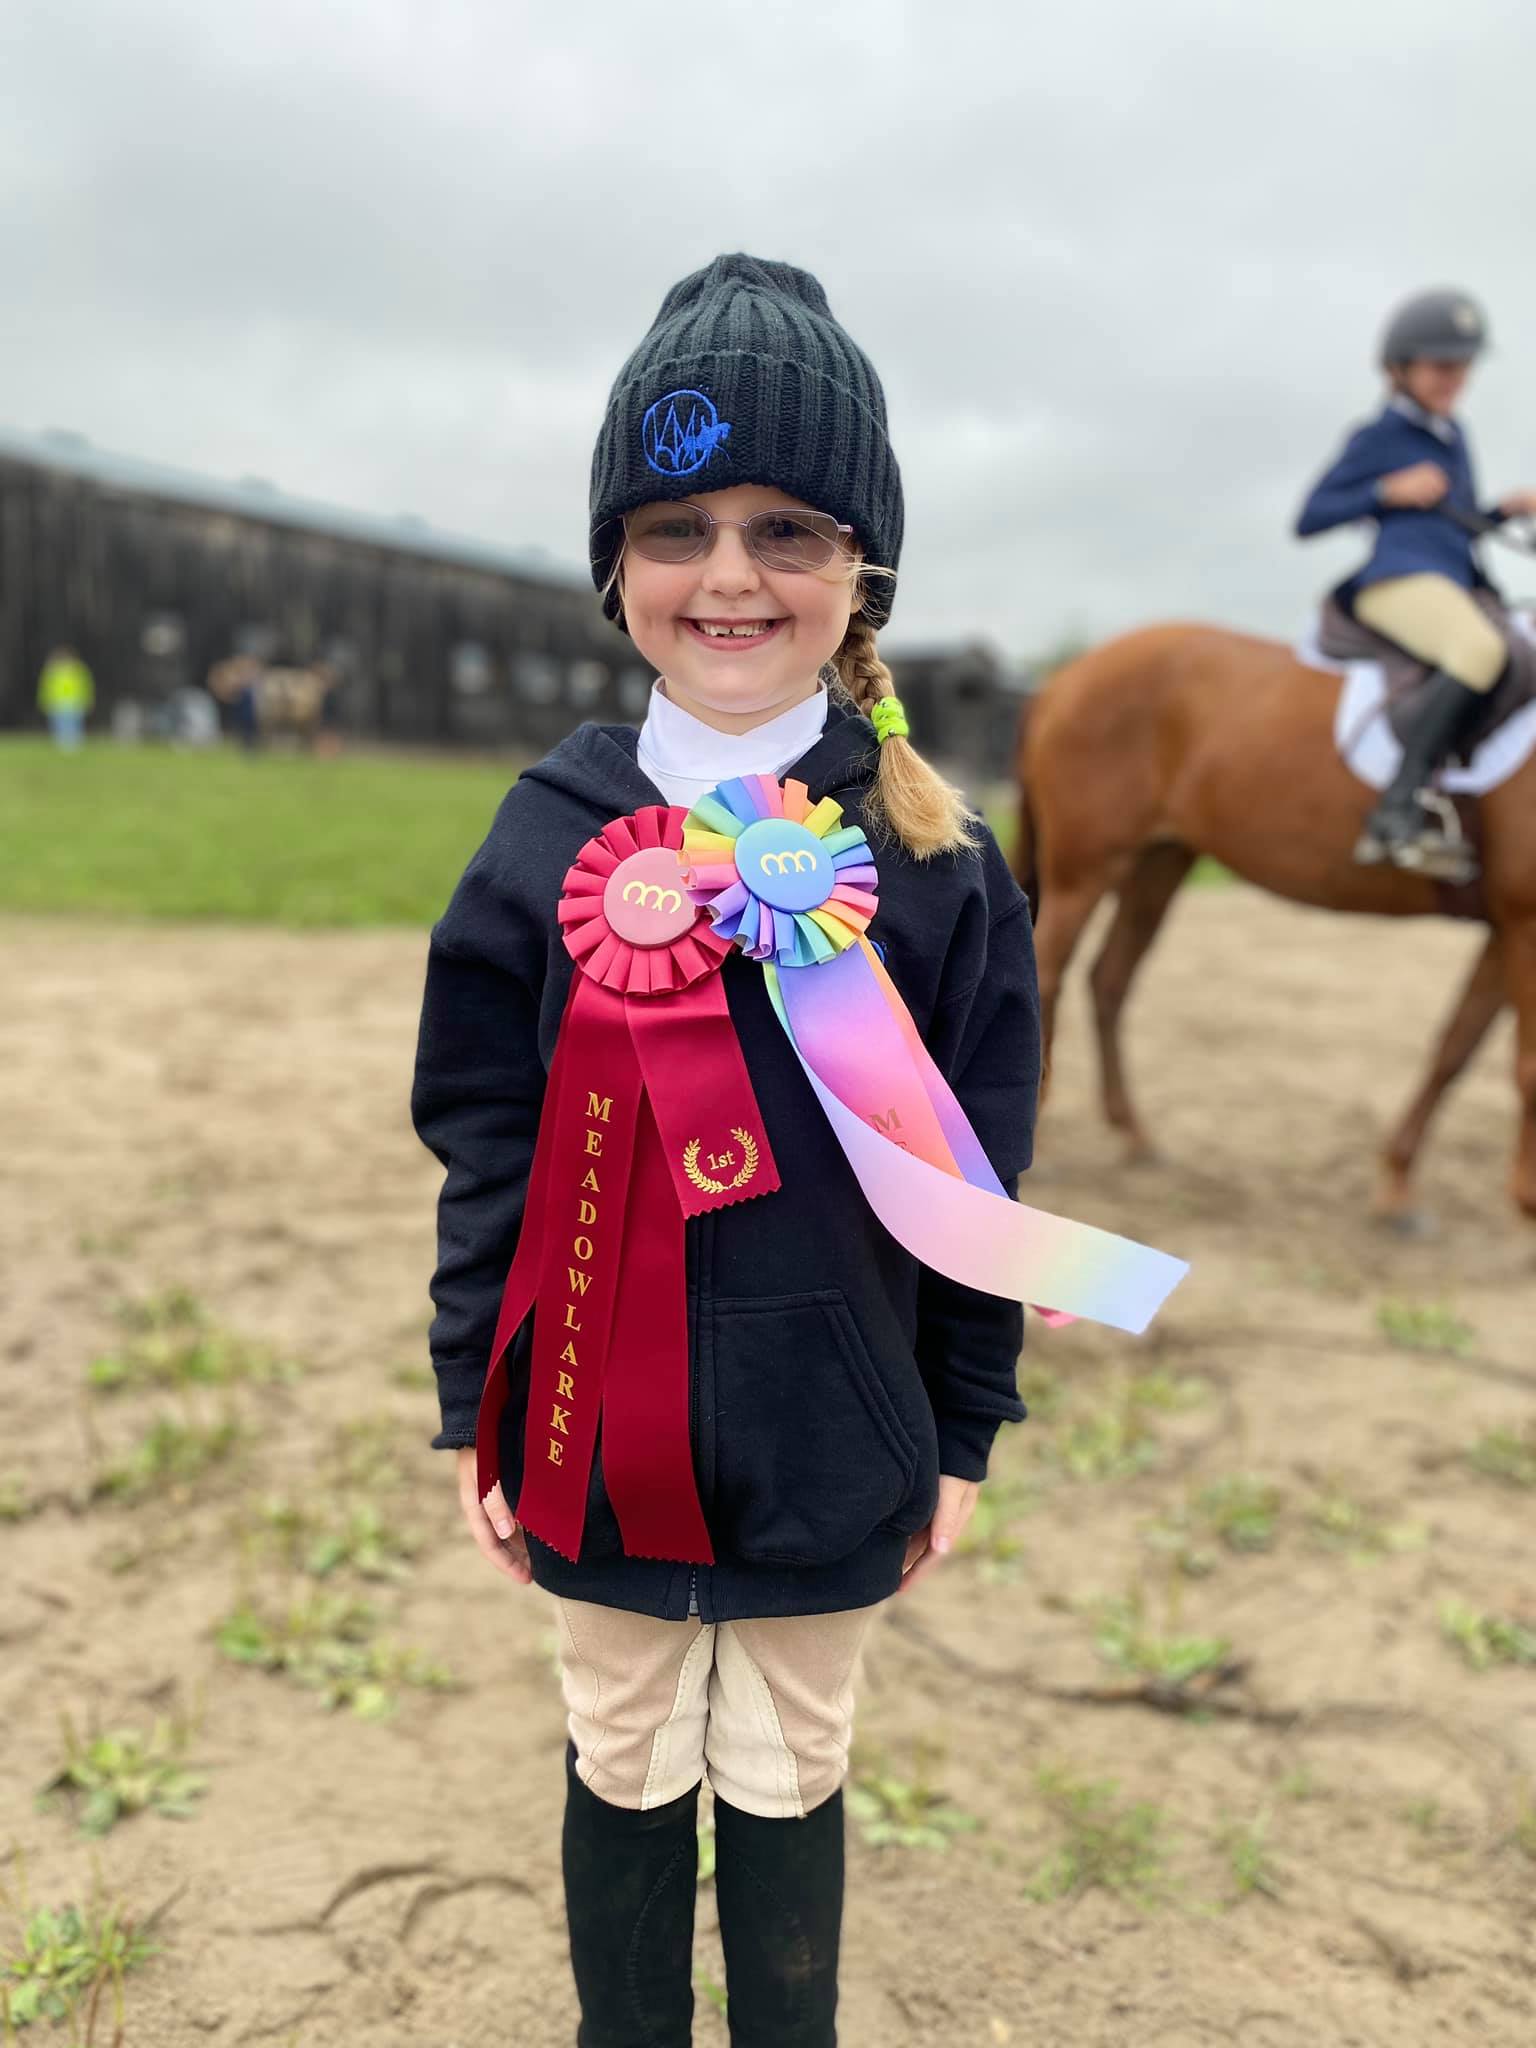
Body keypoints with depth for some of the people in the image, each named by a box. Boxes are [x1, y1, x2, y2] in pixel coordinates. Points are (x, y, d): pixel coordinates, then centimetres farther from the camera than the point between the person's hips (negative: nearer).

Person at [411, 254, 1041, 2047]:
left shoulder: (932, 852, -9)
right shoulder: (554, 832, -7)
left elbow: (976, 1178, -3)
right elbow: (485, 1156, -2)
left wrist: (964, 1430, 1)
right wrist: (476, 1416, 0)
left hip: (830, 1435, -1)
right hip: (601, 1432, 1)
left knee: (788, 1772, 19)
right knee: (625, 1766, 21)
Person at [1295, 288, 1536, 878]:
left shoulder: (1453, 436, 24)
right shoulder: (1376, 439, 3)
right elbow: (1308, 520, -2)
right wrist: (1390, 492, -11)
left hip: (1456, 585, 9)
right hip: (1398, 579, -9)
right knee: (1483, 650, -36)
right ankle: (1397, 813, -42)